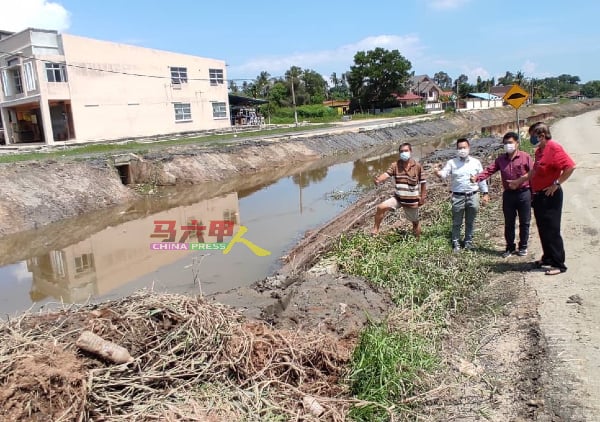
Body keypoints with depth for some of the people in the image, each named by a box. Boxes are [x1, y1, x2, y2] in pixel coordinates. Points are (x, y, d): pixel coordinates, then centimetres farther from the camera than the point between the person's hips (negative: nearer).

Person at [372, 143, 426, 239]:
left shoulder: (417, 166, -8)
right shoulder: (395, 165, -5)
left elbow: (423, 182, 0)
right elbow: (386, 174, -20)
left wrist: (423, 197, -1)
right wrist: (378, 179, -42)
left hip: (412, 200, -1)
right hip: (398, 198, 1)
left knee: (415, 222, 14)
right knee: (381, 207, -18)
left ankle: (417, 241, 35)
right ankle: (375, 230, -4)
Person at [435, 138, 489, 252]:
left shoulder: (476, 162, 6)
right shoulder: (452, 162, 2)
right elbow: (444, 173, -11)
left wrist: (485, 193, 8)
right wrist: (439, 173, -35)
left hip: (473, 196, 2)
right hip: (458, 197, -1)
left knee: (470, 222, 11)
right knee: (457, 222, 5)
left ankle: (468, 241, 25)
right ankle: (456, 243, 15)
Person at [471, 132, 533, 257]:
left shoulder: (525, 157, -5)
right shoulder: (500, 160, 6)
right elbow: (489, 170, -4)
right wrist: (477, 177, -23)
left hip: (524, 193, -3)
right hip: (508, 194, 3)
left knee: (524, 222, 7)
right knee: (508, 223, 9)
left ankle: (523, 247, 22)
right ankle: (510, 247, 22)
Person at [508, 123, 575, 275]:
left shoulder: (554, 148, -16)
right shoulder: (539, 150, 14)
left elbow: (570, 166, -24)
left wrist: (556, 184, -20)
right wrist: (518, 181, 24)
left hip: (550, 196, -9)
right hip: (538, 196, 9)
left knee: (552, 230, -6)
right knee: (542, 229, 15)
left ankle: (558, 264, 1)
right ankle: (547, 258, 27)